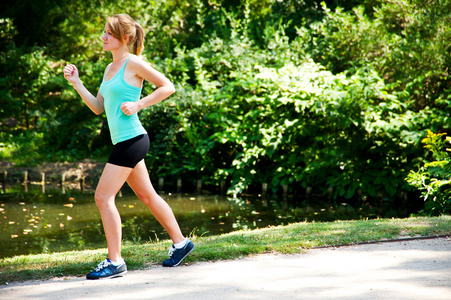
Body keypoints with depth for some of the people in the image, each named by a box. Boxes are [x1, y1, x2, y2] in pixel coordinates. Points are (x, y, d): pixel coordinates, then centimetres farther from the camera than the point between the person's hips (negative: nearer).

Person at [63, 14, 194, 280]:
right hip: (124, 141, 9)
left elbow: (168, 87, -8)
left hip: (132, 139, -9)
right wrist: (76, 83, 8)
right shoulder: (110, 69, 16)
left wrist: (138, 105, -14)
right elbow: (98, 108, 17)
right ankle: (180, 243, 29)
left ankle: (115, 262, -5)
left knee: (103, 197, -10)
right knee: (147, 196, 16)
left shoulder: (133, 63, -8)